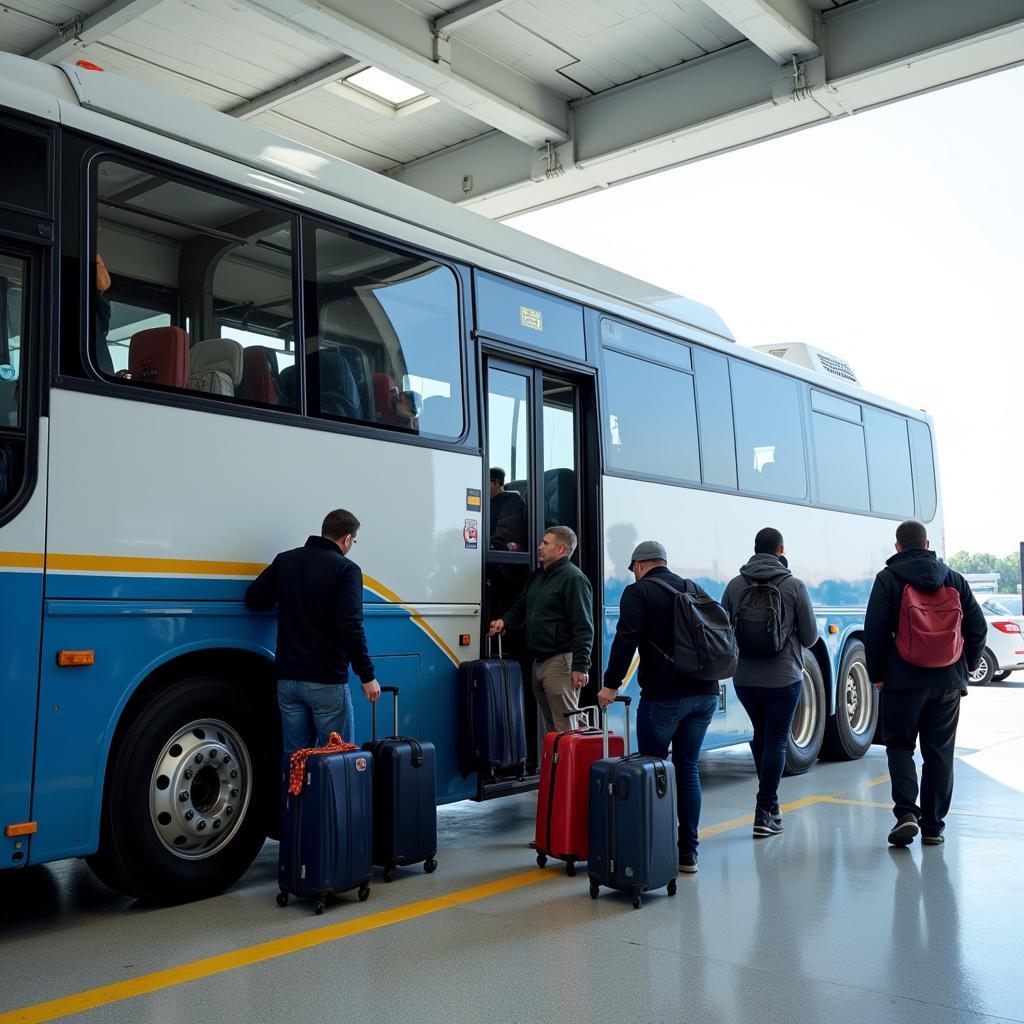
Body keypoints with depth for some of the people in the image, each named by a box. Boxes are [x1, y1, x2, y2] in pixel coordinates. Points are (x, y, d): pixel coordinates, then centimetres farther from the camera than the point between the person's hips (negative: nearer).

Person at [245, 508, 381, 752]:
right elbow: (351, 626, -17)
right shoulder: (346, 569, -8)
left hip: (287, 678, 5)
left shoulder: (285, 560, 7)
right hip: (327, 681, -5)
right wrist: (367, 676, -13)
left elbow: (253, 598, 7)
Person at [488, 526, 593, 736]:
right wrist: (504, 621, 4)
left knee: (565, 727, -10)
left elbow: (583, 627, -17)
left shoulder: (573, 578, -11)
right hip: (538, 662, 10)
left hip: (560, 662, -10)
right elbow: (519, 608, 27)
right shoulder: (536, 577, 17)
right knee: (549, 727, 15)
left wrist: (580, 666, -22)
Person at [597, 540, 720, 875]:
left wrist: (611, 684, -9)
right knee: (688, 768, 13)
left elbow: (626, 639, -13)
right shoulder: (695, 590, 18)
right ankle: (688, 853, 14)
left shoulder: (638, 592, -1)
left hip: (664, 696, -6)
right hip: (705, 694, 6)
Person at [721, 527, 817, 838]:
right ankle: (764, 812, 3)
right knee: (776, 742, 5)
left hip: (745, 680, 3)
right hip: (784, 678, -3)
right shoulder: (794, 586, -7)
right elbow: (810, 637, -2)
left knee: (761, 736, 22)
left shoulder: (735, 585, -1)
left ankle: (769, 801, 31)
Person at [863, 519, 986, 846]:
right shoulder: (954, 579, 8)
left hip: (903, 680, -3)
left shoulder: (888, 578, -3)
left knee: (899, 744, 8)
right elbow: (978, 627, 9)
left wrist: (877, 674, 0)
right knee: (940, 751, 10)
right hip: (948, 681, 3)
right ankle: (933, 826, 13)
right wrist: (966, 668, 18)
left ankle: (907, 812, -9)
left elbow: (875, 630, -9)